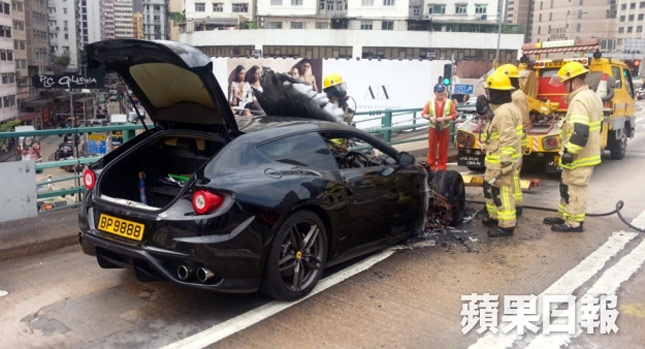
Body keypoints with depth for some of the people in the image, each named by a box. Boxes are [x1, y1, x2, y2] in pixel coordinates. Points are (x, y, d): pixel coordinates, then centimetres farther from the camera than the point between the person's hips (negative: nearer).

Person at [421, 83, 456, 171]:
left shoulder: (449, 102, -1)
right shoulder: (430, 102, -1)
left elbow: (454, 115, -5)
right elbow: (423, 114, -2)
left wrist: (444, 118, -19)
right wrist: (429, 117, -22)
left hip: (445, 129, 0)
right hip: (433, 128, 0)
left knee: (443, 149, 6)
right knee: (432, 148, 4)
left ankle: (442, 167, 15)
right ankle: (430, 166, 14)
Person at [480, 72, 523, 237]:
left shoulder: (504, 112, -21)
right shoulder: (501, 108, 13)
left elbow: (508, 140, -26)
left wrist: (505, 163, -26)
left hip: (501, 160, -11)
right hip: (495, 158, 11)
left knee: (501, 191, -4)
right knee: (489, 187, 21)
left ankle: (506, 225, 4)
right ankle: (495, 216, 34)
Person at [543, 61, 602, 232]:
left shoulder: (580, 100, -22)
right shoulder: (591, 96, 13)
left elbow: (580, 131, -30)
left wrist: (569, 152, -24)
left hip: (579, 156, -10)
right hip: (586, 153, 10)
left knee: (574, 189, 0)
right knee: (567, 186, 19)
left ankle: (574, 223, 9)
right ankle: (566, 216, 30)